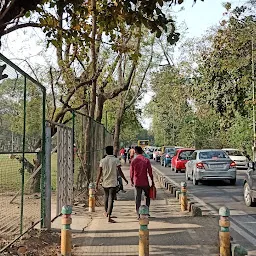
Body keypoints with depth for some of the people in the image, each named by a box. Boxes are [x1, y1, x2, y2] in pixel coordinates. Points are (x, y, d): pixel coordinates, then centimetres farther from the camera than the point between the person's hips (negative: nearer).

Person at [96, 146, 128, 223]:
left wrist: (97, 183, 5)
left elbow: (100, 173, -1)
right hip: (113, 183, -3)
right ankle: (109, 216, -14)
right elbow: (120, 172, -7)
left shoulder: (102, 161, -1)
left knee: (106, 197, 22)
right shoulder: (116, 160, -7)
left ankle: (106, 212, 38)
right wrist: (125, 179, 7)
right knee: (111, 199, -5)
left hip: (105, 183, 3)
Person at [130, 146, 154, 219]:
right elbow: (150, 172, -7)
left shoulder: (133, 161, -3)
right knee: (147, 197, 18)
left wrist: (132, 181, 16)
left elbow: (131, 172, 1)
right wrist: (152, 181, 3)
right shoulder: (146, 160, -6)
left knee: (138, 199, 6)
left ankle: (138, 214, 3)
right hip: (145, 182, -1)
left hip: (137, 183, 1)